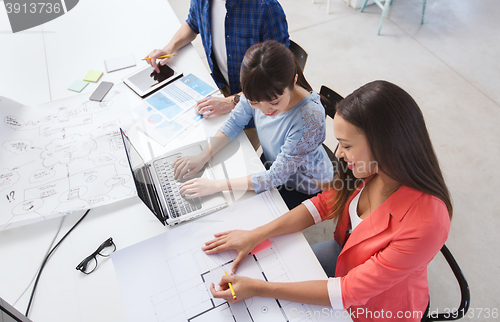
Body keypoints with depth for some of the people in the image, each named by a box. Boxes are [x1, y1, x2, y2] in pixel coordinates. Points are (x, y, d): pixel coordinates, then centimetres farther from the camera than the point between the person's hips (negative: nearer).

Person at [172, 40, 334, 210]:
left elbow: (277, 176, -32)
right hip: (271, 165, 5)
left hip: (306, 189, -5)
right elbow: (235, 122, -3)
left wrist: (216, 185, -32)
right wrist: (202, 157, -16)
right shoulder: (257, 92, -22)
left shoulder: (309, 117, -38)